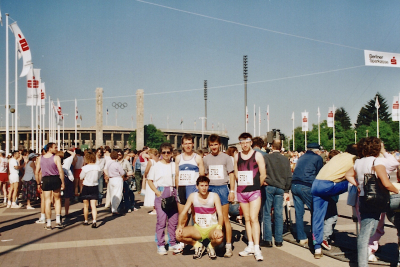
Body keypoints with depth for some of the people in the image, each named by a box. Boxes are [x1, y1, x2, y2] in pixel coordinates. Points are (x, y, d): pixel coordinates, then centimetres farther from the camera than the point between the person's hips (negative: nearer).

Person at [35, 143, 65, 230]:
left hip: (45, 180, 2)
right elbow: (61, 171, -13)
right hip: (55, 179, -2)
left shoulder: (40, 158, 5)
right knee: (57, 200, 14)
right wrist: (62, 183, -6)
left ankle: (48, 224, 10)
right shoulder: (56, 158, -7)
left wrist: (39, 182, 14)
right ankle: (58, 221, 9)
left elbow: (36, 172, 5)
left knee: (47, 201, 8)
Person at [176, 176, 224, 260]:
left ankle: (211, 247, 3)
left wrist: (219, 228, -33)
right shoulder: (193, 196, -3)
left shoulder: (214, 196, -8)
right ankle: (198, 246, 7)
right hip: (198, 228, 2)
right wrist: (179, 226, -18)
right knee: (178, 235, -22)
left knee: (219, 237, -36)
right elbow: (183, 213, 0)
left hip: (212, 228, -2)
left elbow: (220, 214, -14)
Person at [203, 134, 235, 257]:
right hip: (210, 188, 3)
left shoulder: (226, 157, 1)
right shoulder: (206, 159, 10)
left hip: (222, 188, -3)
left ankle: (228, 246, 3)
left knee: (225, 218, -2)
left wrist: (232, 191, -4)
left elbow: (231, 174, 2)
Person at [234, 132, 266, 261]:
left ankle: (257, 248, -9)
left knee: (253, 218, -11)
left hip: (254, 192, -4)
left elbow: (263, 174, -2)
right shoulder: (237, 156, 7)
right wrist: (242, 184, 11)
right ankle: (250, 246, 17)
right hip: (241, 191, 4)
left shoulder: (257, 155, -4)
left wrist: (257, 185, 6)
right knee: (247, 219, 10)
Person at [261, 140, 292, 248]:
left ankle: (268, 239, 1)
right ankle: (279, 240, 10)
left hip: (268, 187, -3)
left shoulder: (266, 157, -5)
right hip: (280, 188, 3)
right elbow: (289, 177, 5)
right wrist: (286, 191, 9)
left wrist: (263, 181, 4)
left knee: (266, 214, 2)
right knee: (279, 214, 6)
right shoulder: (285, 159, 5)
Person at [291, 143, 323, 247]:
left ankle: (302, 238, 13)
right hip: (306, 186, -6)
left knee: (299, 213, 9)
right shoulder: (317, 158, 7)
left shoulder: (301, 158, 23)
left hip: (294, 185, 6)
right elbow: (319, 175, 8)